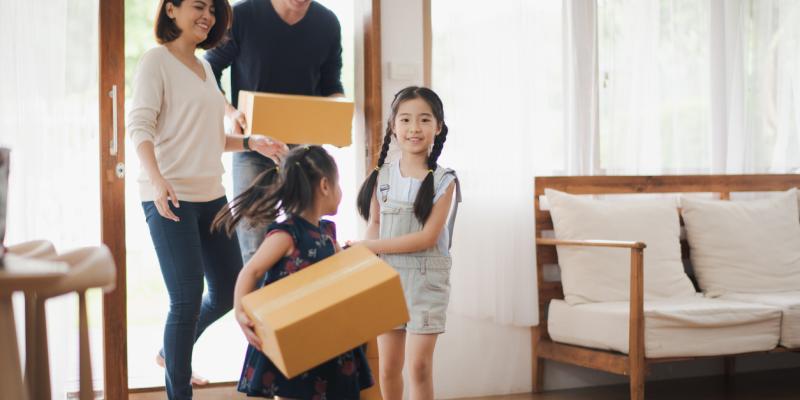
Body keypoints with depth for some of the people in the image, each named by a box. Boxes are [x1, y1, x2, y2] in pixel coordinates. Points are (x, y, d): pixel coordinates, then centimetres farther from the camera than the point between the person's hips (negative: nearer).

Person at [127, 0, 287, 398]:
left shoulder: (204, 67, 17)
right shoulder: (156, 60, -6)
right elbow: (140, 125, -17)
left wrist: (251, 142, 10)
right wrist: (156, 179, -31)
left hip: (211, 195, 8)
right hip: (170, 198, -8)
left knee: (228, 291, 13)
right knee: (188, 300, -7)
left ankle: (170, 353, 36)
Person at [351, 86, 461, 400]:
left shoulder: (443, 181, -8)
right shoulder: (382, 177, 2)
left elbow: (427, 237, -14)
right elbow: (373, 228, 5)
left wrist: (366, 247, -14)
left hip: (426, 280, -3)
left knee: (419, 366, -4)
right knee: (388, 367, 9)